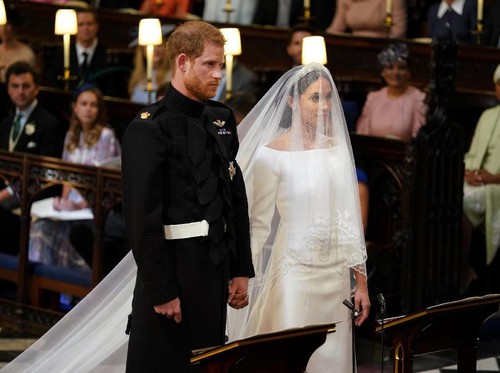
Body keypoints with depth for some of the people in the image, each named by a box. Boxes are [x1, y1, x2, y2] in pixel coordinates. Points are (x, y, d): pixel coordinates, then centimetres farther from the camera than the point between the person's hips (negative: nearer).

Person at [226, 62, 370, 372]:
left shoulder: (337, 148, 7)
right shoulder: (273, 154, -8)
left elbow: (350, 219, 11)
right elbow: (259, 225, -6)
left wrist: (361, 281, 10)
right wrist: (246, 284, -8)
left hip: (337, 276, 5)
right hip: (295, 274, -5)